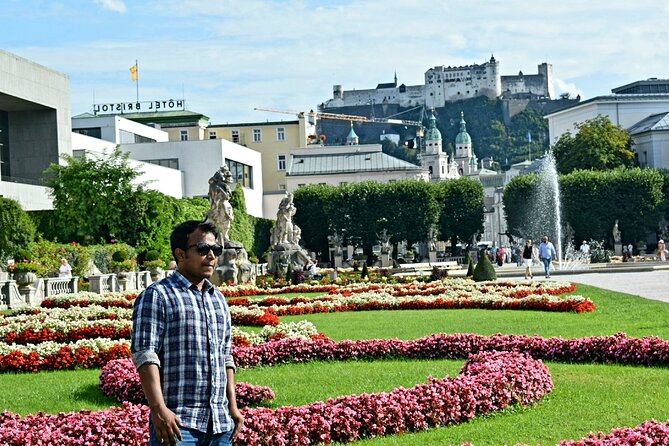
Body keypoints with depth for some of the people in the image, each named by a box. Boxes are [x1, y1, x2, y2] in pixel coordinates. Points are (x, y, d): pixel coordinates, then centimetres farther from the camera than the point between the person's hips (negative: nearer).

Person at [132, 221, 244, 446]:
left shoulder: (219, 300, 20)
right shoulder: (157, 296, -2)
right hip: (177, 422, -7)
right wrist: (158, 409, -19)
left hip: (220, 423, 7)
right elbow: (145, 355, -11)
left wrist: (233, 406, 15)